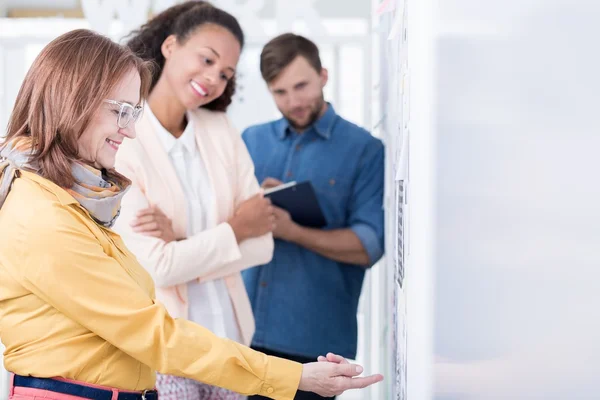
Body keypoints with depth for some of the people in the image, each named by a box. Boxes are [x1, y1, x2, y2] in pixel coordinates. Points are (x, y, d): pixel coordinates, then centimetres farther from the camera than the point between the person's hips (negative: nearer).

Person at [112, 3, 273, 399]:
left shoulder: (221, 131, 3)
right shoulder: (118, 143, -13)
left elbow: (262, 243, -1)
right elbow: (152, 267, -19)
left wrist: (181, 245, -16)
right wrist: (235, 228, -8)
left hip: (227, 342, 5)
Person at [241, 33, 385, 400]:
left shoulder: (364, 149, -2)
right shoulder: (252, 141, 11)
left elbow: (369, 245, -10)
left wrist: (291, 230, -21)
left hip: (316, 340, -3)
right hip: (244, 329, 4)